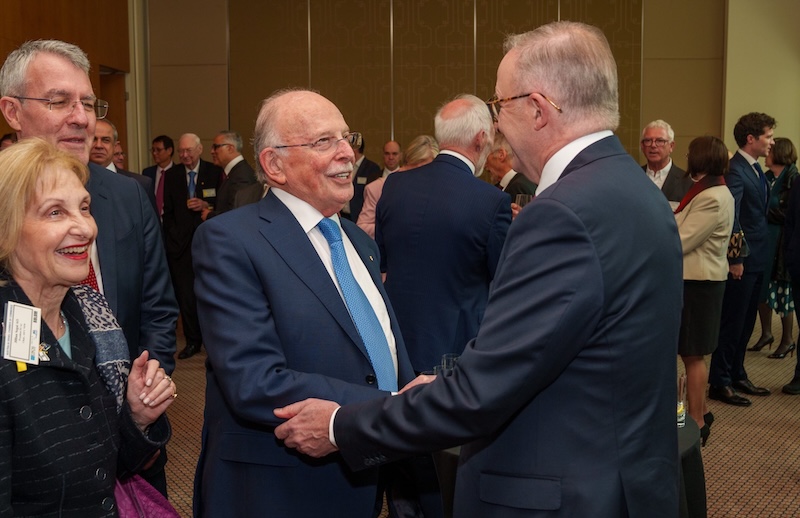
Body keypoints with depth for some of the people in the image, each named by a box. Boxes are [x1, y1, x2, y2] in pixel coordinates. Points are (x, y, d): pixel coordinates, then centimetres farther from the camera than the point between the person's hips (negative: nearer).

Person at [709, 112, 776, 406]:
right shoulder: (735, 171, -16)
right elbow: (731, 218, -21)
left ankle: (737, 375, 28)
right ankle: (719, 383, 9)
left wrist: (762, 254, 10)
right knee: (732, 323, -1)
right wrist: (735, 259, -21)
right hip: (741, 260, -9)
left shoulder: (756, 169, 13)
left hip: (756, 259, 9)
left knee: (745, 323, 17)